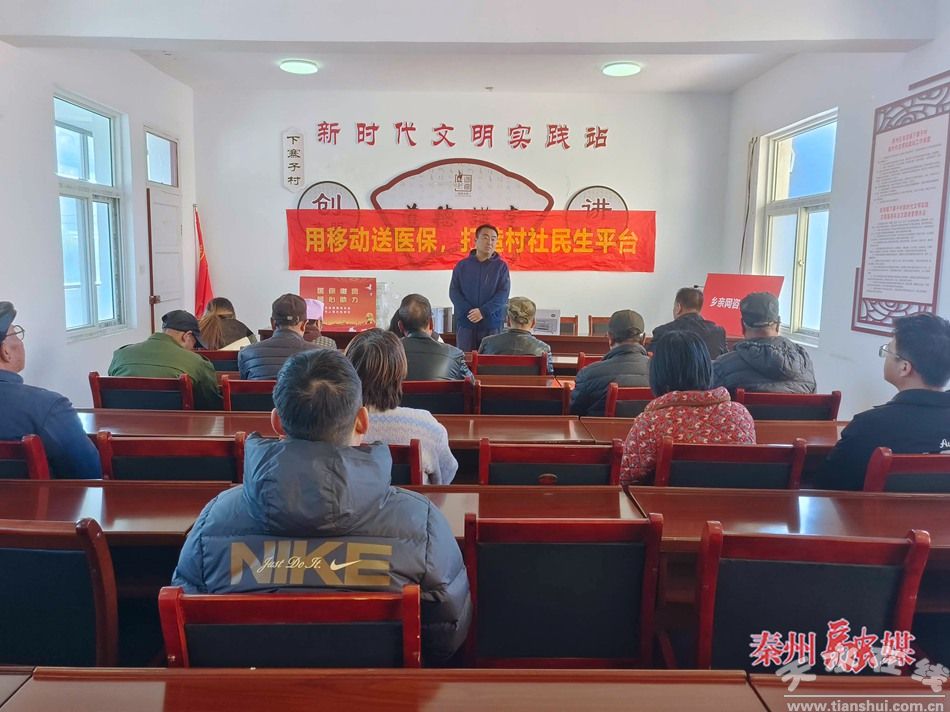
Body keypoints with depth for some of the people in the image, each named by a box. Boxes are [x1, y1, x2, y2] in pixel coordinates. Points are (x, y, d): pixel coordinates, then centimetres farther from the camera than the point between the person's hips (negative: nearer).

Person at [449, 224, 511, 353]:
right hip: (465, 324, 1)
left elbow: (503, 293, -4)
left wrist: (483, 311, -16)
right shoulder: (462, 265, 8)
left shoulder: (501, 266, 5)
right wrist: (468, 311, -12)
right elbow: (454, 291, 3)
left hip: (491, 324, -1)